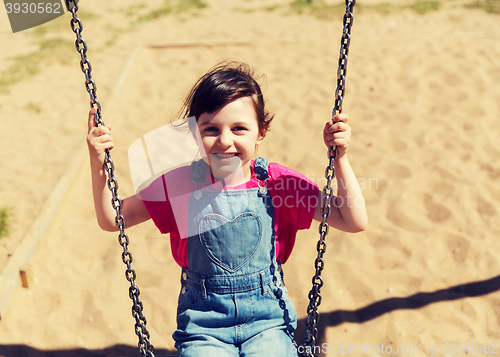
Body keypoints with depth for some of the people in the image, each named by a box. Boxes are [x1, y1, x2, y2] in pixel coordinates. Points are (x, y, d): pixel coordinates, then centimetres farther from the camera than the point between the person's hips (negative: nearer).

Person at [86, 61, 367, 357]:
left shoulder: (278, 182, -5)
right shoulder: (179, 184, -4)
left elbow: (355, 222, -6)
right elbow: (111, 219, 2)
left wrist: (340, 157, -15)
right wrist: (98, 165, -11)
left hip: (268, 320, 0)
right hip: (203, 324, 1)